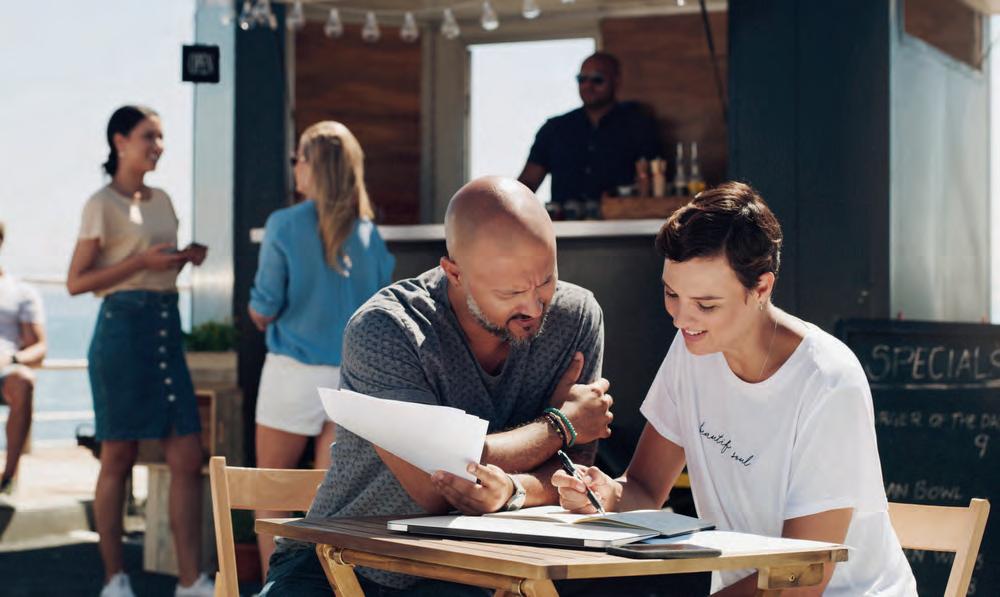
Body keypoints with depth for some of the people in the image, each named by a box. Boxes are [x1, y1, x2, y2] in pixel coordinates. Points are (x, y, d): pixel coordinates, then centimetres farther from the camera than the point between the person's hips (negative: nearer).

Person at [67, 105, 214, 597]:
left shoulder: (161, 200, 16)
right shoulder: (102, 205, -4)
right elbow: (76, 282, -7)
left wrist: (186, 258, 5)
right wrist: (141, 262, -16)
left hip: (168, 329, 7)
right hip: (123, 327, -6)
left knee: (187, 459, 0)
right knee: (118, 460, 1)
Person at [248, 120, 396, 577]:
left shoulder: (286, 225, -9)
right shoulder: (369, 233, 2)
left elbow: (262, 310, -7)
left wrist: (258, 312, 14)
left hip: (295, 369, -3)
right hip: (355, 375, 4)